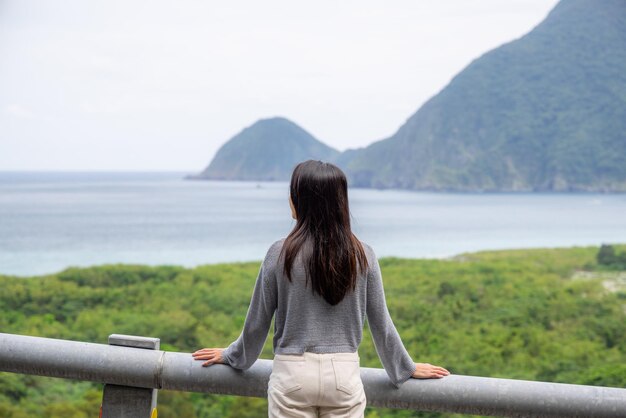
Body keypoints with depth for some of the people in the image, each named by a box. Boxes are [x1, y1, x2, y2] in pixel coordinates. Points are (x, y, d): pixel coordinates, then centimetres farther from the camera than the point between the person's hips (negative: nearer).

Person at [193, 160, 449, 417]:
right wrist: (406, 368, 21)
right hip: (344, 375, 2)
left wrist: (232, 356, 22)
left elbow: (257, 322, 3)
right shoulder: (362, 256, -1)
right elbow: (380, 323, 6)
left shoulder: (281, 254, -7)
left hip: (292, 375, -2)